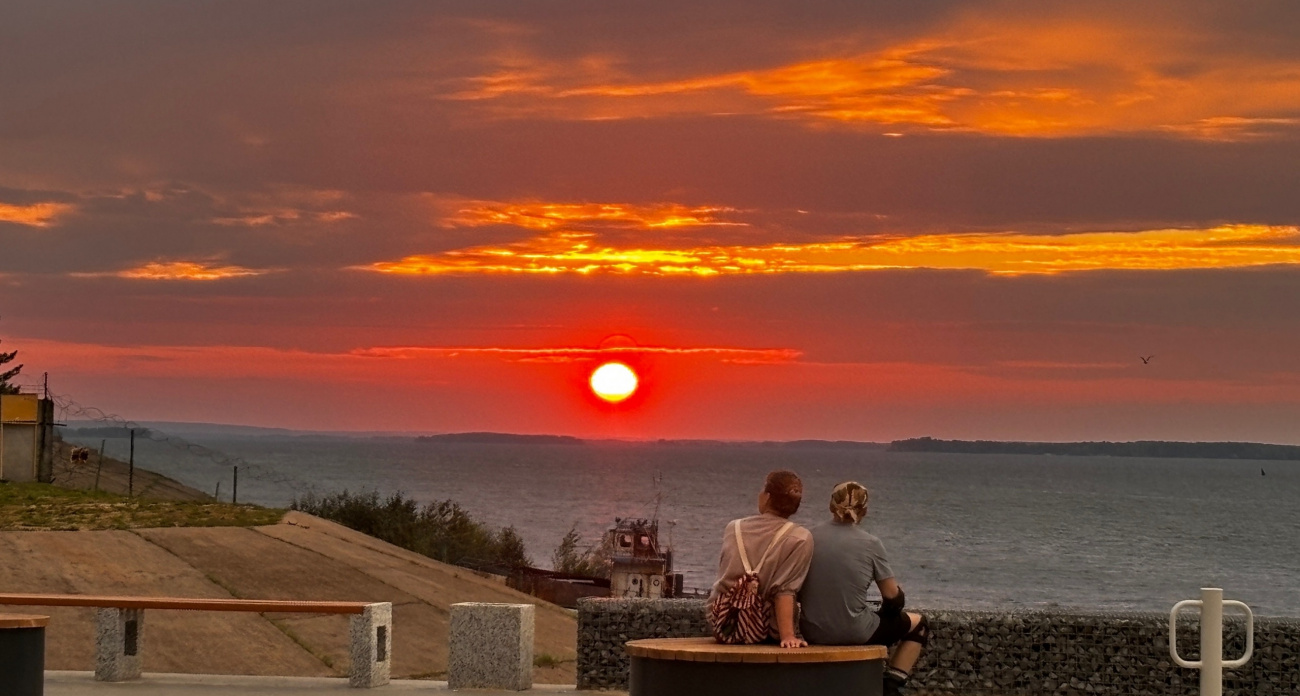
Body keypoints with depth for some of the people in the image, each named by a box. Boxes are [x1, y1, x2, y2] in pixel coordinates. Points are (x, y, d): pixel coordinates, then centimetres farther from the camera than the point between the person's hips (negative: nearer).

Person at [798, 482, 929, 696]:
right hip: (854, 634, -5)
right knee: (918, 624, 21)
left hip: (812, 632, 5)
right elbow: (892, 595, -6)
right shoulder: (870, 544, -11)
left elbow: (798, 590, 8)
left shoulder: (810, 537, -2)